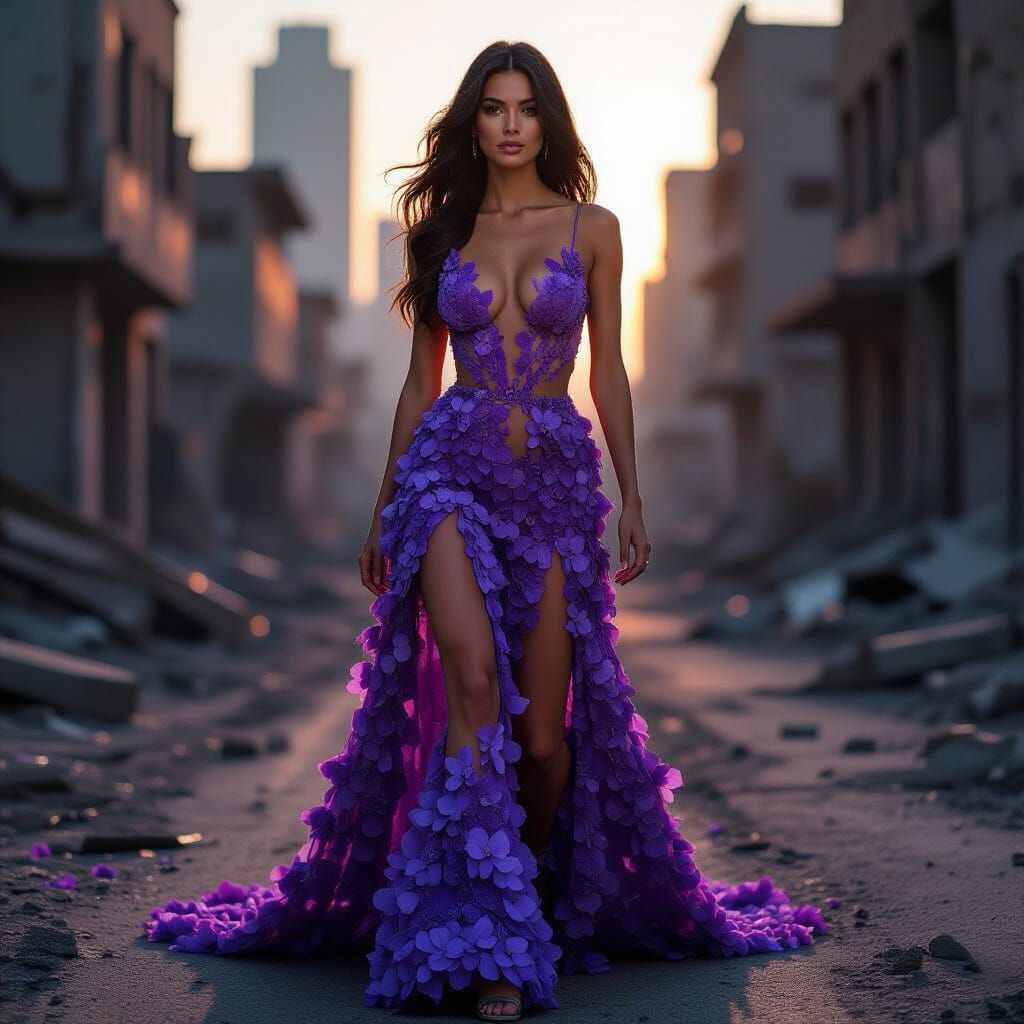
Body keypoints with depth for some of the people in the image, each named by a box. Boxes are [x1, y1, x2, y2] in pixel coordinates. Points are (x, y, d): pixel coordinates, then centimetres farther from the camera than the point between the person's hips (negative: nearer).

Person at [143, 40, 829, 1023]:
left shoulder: (592, 228, 7)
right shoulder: (443, 232, 9)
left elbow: (608, 370, 8)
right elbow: (420, 377, 13)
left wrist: (632, 498, 2)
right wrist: (382, 508, 12)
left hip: (556, 475, 0)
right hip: (451, 467, 0)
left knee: (544, 730, -1)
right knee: (473, 681, -22)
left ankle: (546, 895, 27)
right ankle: (492, 941, -20)